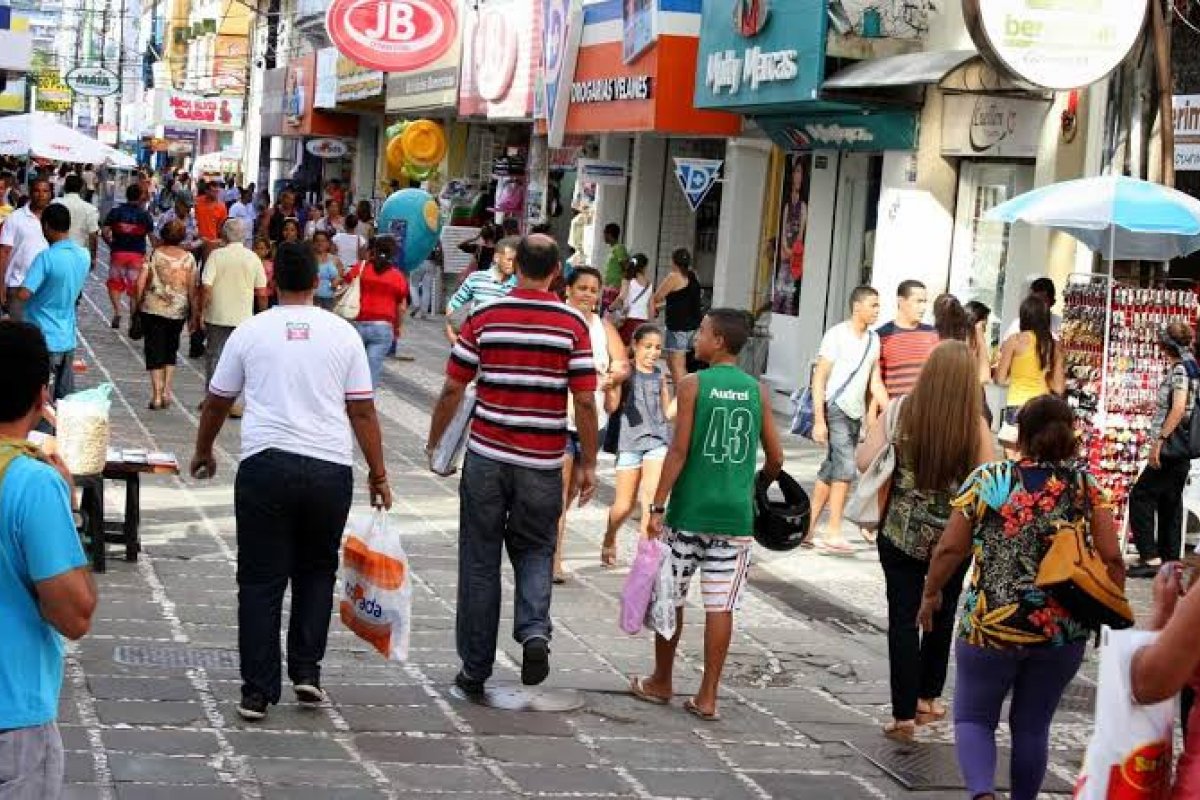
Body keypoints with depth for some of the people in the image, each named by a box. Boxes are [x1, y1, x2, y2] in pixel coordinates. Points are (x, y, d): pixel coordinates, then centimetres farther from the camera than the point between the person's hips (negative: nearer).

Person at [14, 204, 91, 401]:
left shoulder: (46, 258, -19)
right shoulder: (84, 256, 2)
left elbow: (23, 294, -23)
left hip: (43, 340, -6)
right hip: (68, 338, 6)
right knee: (66, 398, 11)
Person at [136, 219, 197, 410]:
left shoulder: (154, 254, -6)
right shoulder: (189, 258, -2)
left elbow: (141, 281, -8)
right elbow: (192, 287, -1)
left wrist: (138, 302, 5)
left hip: (153, 309, -2)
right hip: (178, 310, 2)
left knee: (154, 351, 3)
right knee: (171, 350, 18)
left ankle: (157, 394, -3)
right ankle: (167, 389, 9)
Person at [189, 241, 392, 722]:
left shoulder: (251, 331, 5)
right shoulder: (342, 333, 6)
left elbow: (217, 402, 15)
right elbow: (362, 411, 5)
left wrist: (203, 453, 32)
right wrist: (378, 475, 13)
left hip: (265, 464, -1)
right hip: (330, 468, 1)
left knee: (261, 581, 5)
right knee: (316, 572, 20)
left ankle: (258, 692, 5)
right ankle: (306, 671, 14)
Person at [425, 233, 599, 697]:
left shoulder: (484, 317, -2)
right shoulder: (572, 324, -3)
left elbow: (453, 389, 0)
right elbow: (585, 401, -5)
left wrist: (434, 442, 13)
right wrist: (588, 464, 4)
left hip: (487, 455, 0)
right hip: (543, 464, 0)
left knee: (480, 562, 9)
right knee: (535, 551, 17)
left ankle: (475, 670, 12)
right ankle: (534, 631, -8)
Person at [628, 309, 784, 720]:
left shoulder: (693, 385, -5)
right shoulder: (757, 390, 4)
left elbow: (679, 450, -11)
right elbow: (775, 457, 6)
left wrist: (657, 505, -9)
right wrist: (756, 484, 26)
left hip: (690, 509, -2)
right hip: (735, 514, 3)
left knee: (670, 597, 12)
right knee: (720, 606, 4)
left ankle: (661, 683, 24)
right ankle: (708, 696, 5)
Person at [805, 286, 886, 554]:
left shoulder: (873, 339, 11)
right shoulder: (837, 335, -9)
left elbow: (875, 383, 14)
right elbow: (819, 378, -10)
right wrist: (819, 420, -16)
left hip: (855, 413, 7)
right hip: (835, 409, -7)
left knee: (830, 471, 9)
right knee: (846, 467, -15)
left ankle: (808, 529, 15)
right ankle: (833, 532, -9)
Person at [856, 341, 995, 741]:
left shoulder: (899, 410, -8)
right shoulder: (974, 424, -12)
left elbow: (864, 462, -8)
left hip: (901, 533, 0)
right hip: (952, 538, 0)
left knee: (903, 619, 6)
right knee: (942, 616, 20)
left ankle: (904, 714, 3)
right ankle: (927, 697, 33)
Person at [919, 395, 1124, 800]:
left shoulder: (987, 479, -5)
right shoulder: (1086, 486, -2)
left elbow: (950, 549, -4)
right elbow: (1112, 560, -5)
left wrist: (931, 593, 11)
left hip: (991, 624, -2)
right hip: (1064, 631, 2)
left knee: (973, 717, 12)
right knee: (1032, 725, 17)